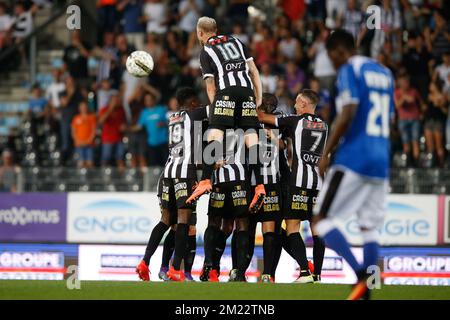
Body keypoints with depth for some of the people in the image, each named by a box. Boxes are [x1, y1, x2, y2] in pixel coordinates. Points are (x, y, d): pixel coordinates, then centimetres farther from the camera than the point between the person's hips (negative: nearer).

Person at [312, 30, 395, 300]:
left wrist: (326, 153, -11)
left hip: (353, 158, -8)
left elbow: (347, 115, -16)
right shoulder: (385, 73, 20)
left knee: (321, 221, -5)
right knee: (369, 227, 9)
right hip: (381, 161, 8)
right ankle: (366, 292, 1)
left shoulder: (350, 71, -4)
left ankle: (360, 273, -23)